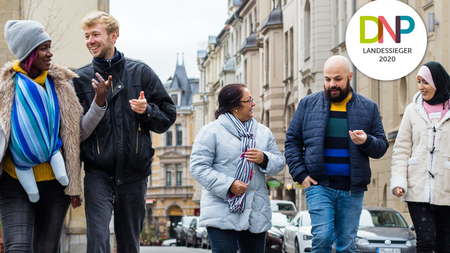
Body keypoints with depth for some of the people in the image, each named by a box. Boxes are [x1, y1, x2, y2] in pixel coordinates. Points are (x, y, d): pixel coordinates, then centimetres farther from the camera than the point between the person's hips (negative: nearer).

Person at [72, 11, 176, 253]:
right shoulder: (81, 78, 5)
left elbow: (168, 115, 8)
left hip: (134, 173, 1)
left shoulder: (140, 72, 6)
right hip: (98, 172, -1)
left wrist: (147, 111, -10)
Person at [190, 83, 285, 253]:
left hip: (256, 213, 5)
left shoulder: (263, 132, 15)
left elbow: (279, 163, 15)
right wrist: (228, 185, -18)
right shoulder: (211, 131, -2)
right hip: (222, 213, -5)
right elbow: (198, 167, -8)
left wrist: (264, 159, -8)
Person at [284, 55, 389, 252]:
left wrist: (366, 141, -14)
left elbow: (382, 147, 10)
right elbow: (292, 141, 9)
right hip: (319, 185, -1)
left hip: (352, 190, 1)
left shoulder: (368, 108, 9)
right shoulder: (308, 104, 8)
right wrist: (300, 174, -3)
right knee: (322, 237, -15)